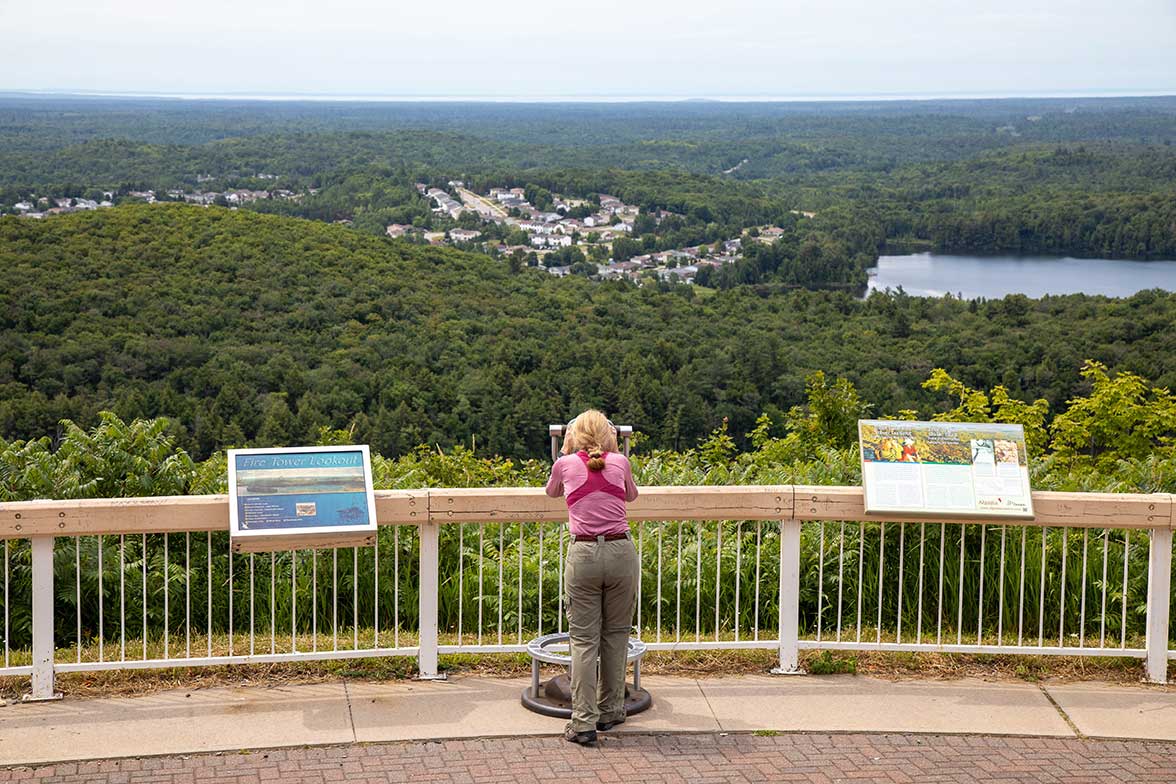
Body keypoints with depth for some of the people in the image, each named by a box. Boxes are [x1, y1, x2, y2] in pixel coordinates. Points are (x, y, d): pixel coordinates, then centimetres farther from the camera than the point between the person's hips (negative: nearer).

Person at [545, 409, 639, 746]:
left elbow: (552, 492, 30)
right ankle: (610, 711, 22)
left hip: (584, 555, -1)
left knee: (584, 639, 2)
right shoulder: (620, 462, 8)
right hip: (621, 553, 1)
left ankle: (583, 722, -3)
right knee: (615, 634, 15)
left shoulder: (565, 464, 6)